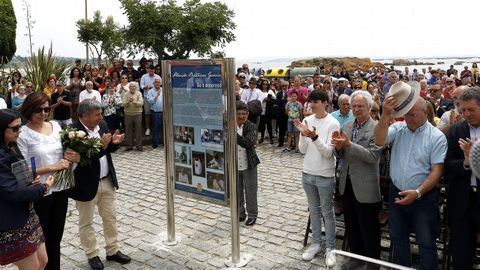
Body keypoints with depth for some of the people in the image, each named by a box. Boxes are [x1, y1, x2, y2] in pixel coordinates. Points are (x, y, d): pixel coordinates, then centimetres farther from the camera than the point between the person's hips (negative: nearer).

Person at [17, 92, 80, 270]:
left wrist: (72, 157, -9)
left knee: (56, 238, 19)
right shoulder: (23, 134, -13)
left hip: (60, 189, 5)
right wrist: (53, 167, -20)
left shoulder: (55, 126, 2)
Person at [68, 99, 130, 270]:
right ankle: (92, 255, 29)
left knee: (110, 218, 17)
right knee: (86, 222, 13)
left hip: (107, 181, 6)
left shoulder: (102, 125, 0)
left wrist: (114, 143, -12)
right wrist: (100, 147, -33)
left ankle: (113, 251, 32)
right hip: (87, 184, -6)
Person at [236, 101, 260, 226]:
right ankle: (240, 213, 33)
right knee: (237, 191, 15)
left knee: (250, 191, 8)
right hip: (234, 165, 3)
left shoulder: (250, 126, -10)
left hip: (248, 165, -2)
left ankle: (252, 215, 25)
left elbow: (248, 143, -26)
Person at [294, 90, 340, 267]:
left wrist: (314, 137, -33)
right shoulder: (307, 120, -1)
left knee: (327, 212, 7)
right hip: (308, 173, 5)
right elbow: (303, 150, -1)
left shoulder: (333, 123, -14)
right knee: (314, 210, 16)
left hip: (325, 175, -4)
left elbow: (328, 152, -19)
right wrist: (303, 134, -18)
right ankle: (316, 243, 31)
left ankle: (330, 248, 21)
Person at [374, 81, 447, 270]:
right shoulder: (398, 128, -1)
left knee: (426, 243, 8)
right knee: (398, 238, 19)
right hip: (396, 193, 4)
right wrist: (386, 114, -28)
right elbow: (379, 141, -19)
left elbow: (437, 171, -13)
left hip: (423, 197, -4)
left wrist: (417, 192, -23)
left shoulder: (437, 137, -9)